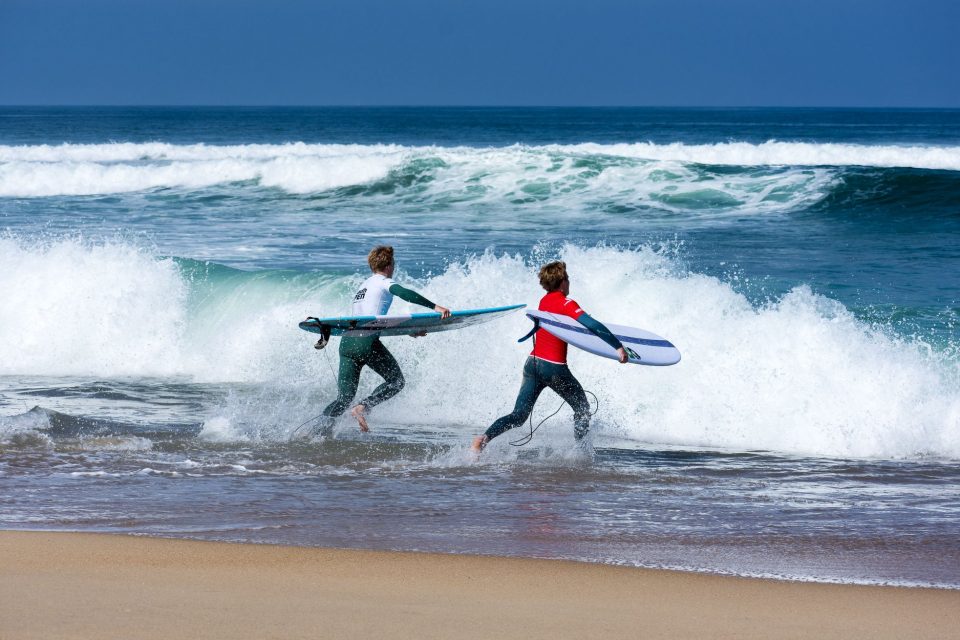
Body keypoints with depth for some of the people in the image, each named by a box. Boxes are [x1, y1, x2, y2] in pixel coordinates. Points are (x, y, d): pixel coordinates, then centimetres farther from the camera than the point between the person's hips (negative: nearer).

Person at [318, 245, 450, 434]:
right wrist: (435, 307, -20)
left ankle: (321, 426, -15)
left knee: (344, 397, 8)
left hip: (347, 340, 7)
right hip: (366, 341, -7)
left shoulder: (364, 285, 31)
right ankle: (362, 408, -12)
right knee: (395, 381, 8)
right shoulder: (384, 282, 7)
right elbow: (403, 293, -14)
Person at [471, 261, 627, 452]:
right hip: (554, 368, -6)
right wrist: (618, 346, -21)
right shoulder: (566, 304, -10)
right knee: (582, 410, 15)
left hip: (532, 363, 6)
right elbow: (593, 325, -22)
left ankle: (484, 438, -19)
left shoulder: (544, 301, 13)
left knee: (518, 417, 3)